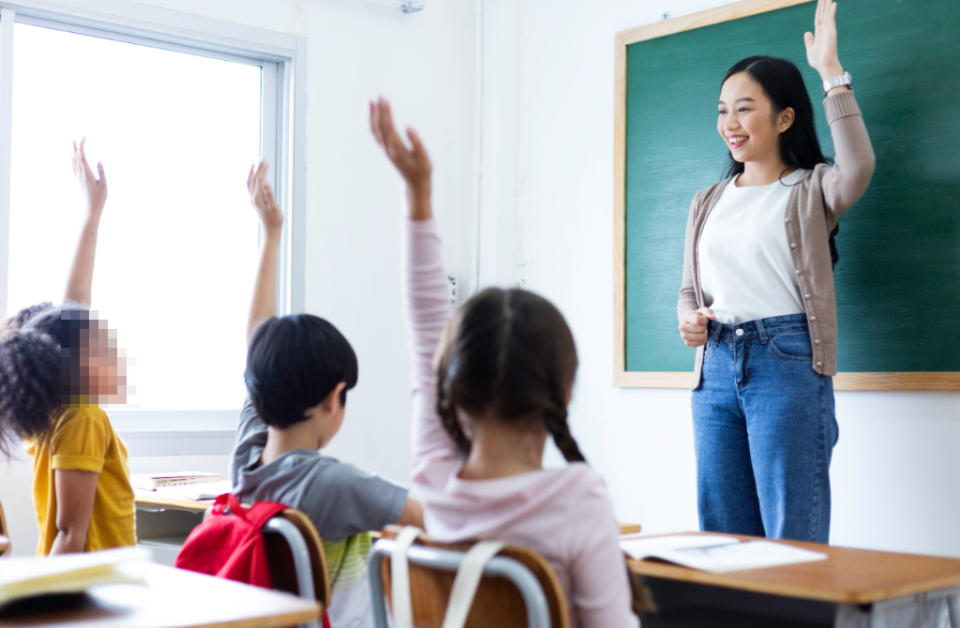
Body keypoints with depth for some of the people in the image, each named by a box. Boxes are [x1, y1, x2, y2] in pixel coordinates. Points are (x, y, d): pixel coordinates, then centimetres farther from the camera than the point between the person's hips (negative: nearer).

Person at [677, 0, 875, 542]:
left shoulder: (811, 191, 1)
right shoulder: (708, 202, 17)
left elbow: (859, 167, -22)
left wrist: (832, 74, -21)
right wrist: (689, 318, 0)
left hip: (787, 364, -5)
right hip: (716, 367, 6)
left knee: (793, 537, -1)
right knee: (721, 534, 10)